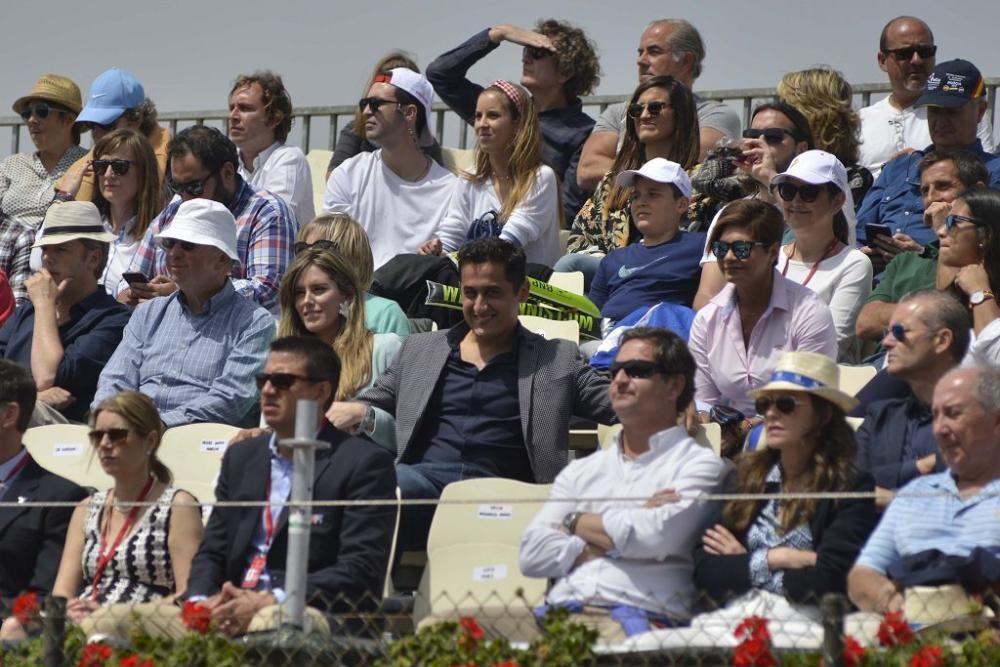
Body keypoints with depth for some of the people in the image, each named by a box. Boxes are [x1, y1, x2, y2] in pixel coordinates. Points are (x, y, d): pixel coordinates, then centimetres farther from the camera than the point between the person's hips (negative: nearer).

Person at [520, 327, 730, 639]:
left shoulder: (699, 464, 10)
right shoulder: (581, 471, 25)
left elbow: (657, 536, -8)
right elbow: (533, 554, 12)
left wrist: (576, 522, 7)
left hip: (640, 616, -4)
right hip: (560, 613, 4)